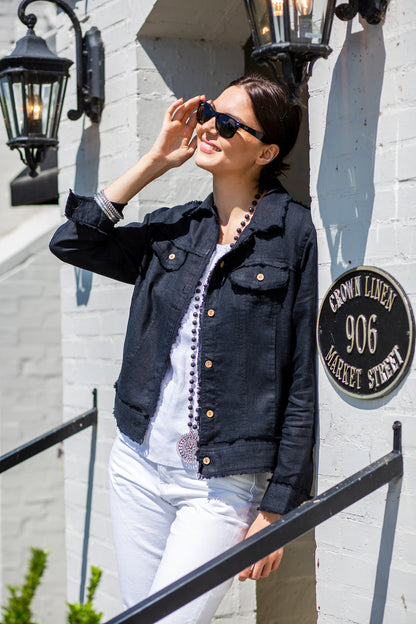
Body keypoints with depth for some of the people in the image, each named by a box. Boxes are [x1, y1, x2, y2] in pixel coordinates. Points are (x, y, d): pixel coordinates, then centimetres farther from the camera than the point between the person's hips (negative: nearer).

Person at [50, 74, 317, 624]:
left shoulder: (290, 231, -5)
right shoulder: (173, 229, 10)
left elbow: (300, 379, -6)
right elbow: (72, 242, 0)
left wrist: (277, 509, -9)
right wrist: (156, 162, 0)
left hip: (223, 485, -5)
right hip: (139, 465, 5)